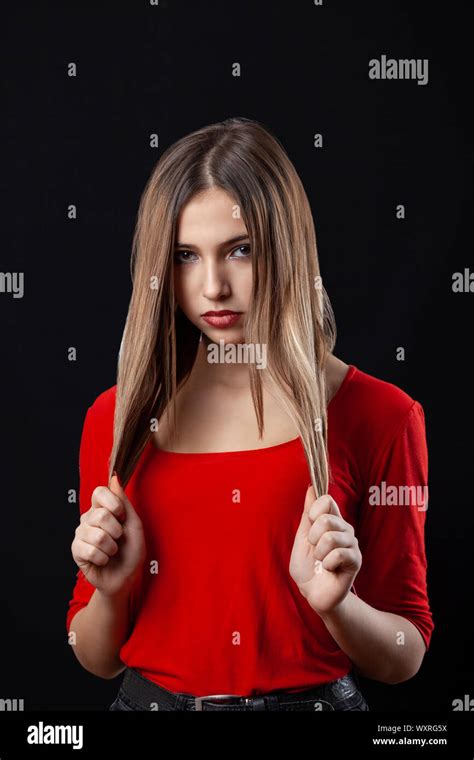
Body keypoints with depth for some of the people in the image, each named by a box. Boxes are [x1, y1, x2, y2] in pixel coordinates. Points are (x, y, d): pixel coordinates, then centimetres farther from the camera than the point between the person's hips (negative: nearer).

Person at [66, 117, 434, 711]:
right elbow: (99, 659, 5)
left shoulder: (378, 415, -10)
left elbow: (405, 657, -3)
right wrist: (109, 590, -13)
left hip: (312, 697, -1)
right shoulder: (118, 415, -3)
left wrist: (336, 602, -20)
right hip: (150, 697, 2)